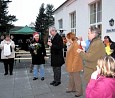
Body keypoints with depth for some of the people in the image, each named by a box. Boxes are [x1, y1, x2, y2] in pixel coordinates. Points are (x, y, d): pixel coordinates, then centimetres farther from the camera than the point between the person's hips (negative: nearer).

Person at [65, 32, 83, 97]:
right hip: (71, 65, 10)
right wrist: (69, 65, 16)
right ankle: (72, 88, 36)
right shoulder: (71, 45, 9)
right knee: (71, 77, 21)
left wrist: (73, 65, -23)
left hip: (75, 66, -10)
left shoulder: (76, 45, -19)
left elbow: (77, 56, -23)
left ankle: (79, 91, 11)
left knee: (76, 78, 0)